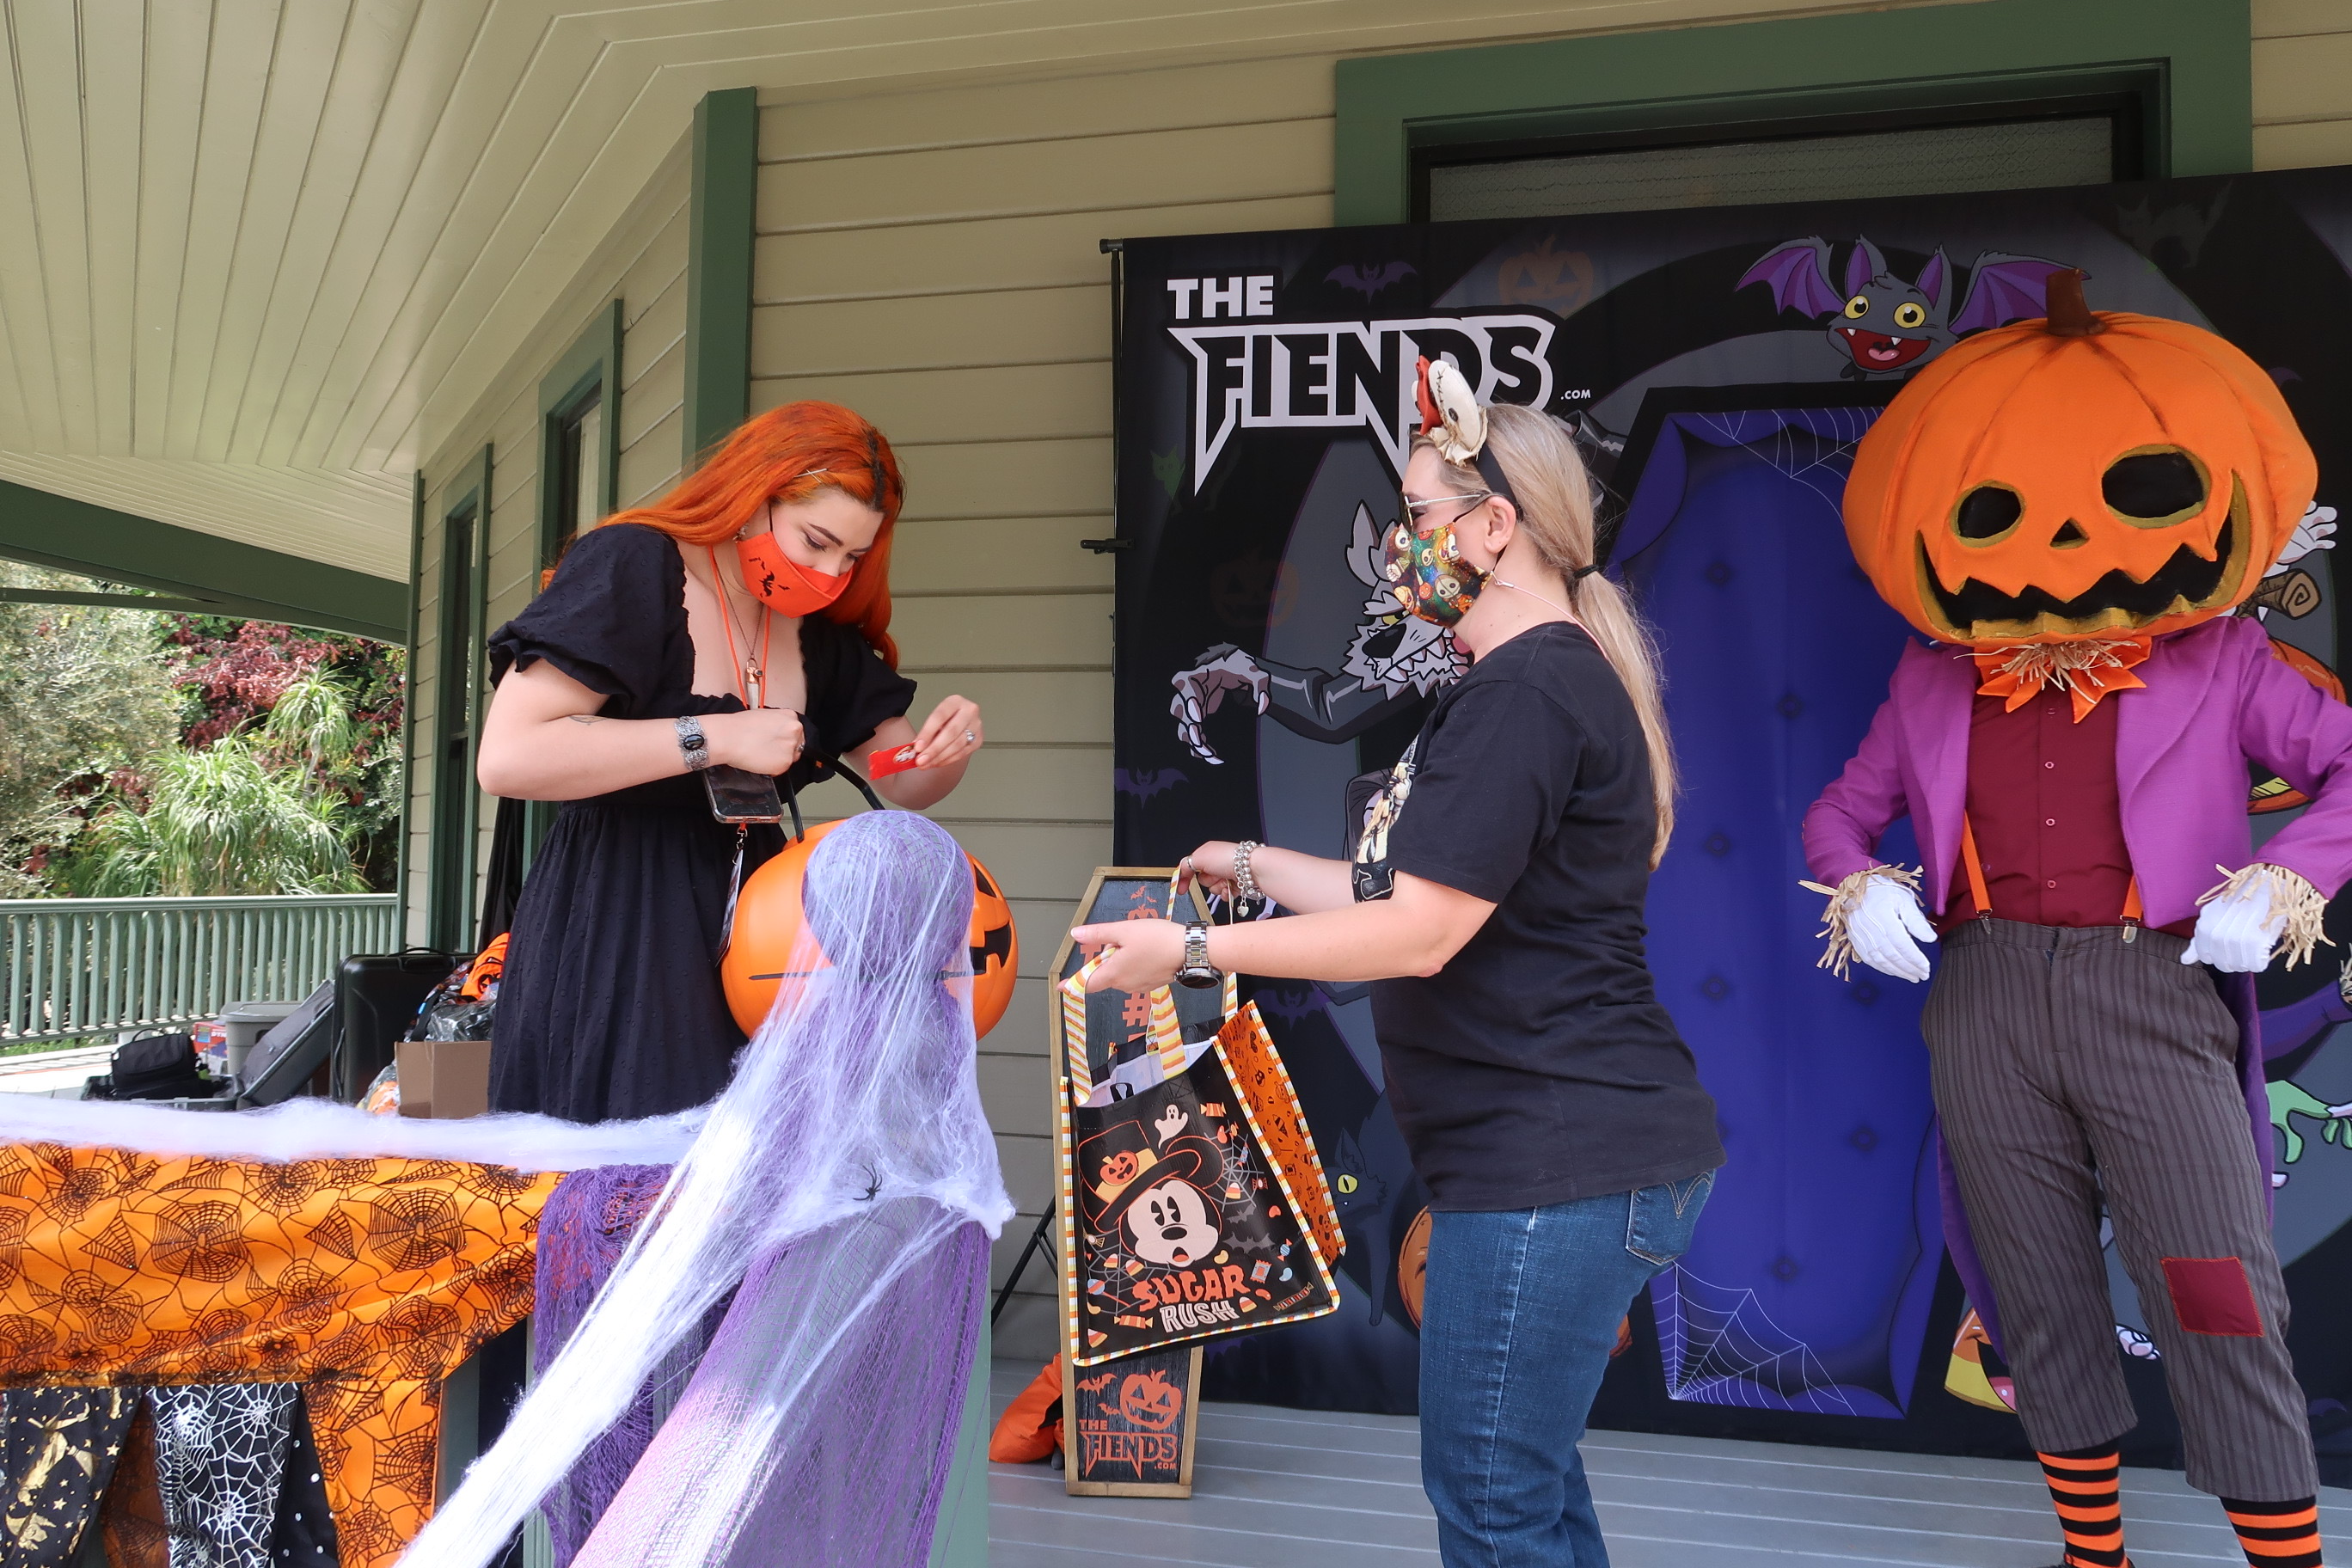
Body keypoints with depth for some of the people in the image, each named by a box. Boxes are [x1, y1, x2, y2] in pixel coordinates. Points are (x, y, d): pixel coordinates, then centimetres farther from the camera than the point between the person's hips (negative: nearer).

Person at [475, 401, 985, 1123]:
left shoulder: (820, 635, 11)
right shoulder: (633, 569, -10)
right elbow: (507, 757, -21)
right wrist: (718, 737, -21)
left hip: (751, 921, 6)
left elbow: (906, 784, 16)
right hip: (613, 938, -6)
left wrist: (949, 746, -8)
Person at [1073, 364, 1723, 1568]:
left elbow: (1419, 933, -21)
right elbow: (1409, 891, 21)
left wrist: (1190, 948, -14)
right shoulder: (1532, 683, 18)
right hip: (1559, 1151, 11)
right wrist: (1255, 864, 25)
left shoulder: (1527, 690, -17)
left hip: (1559, 1158, -11)